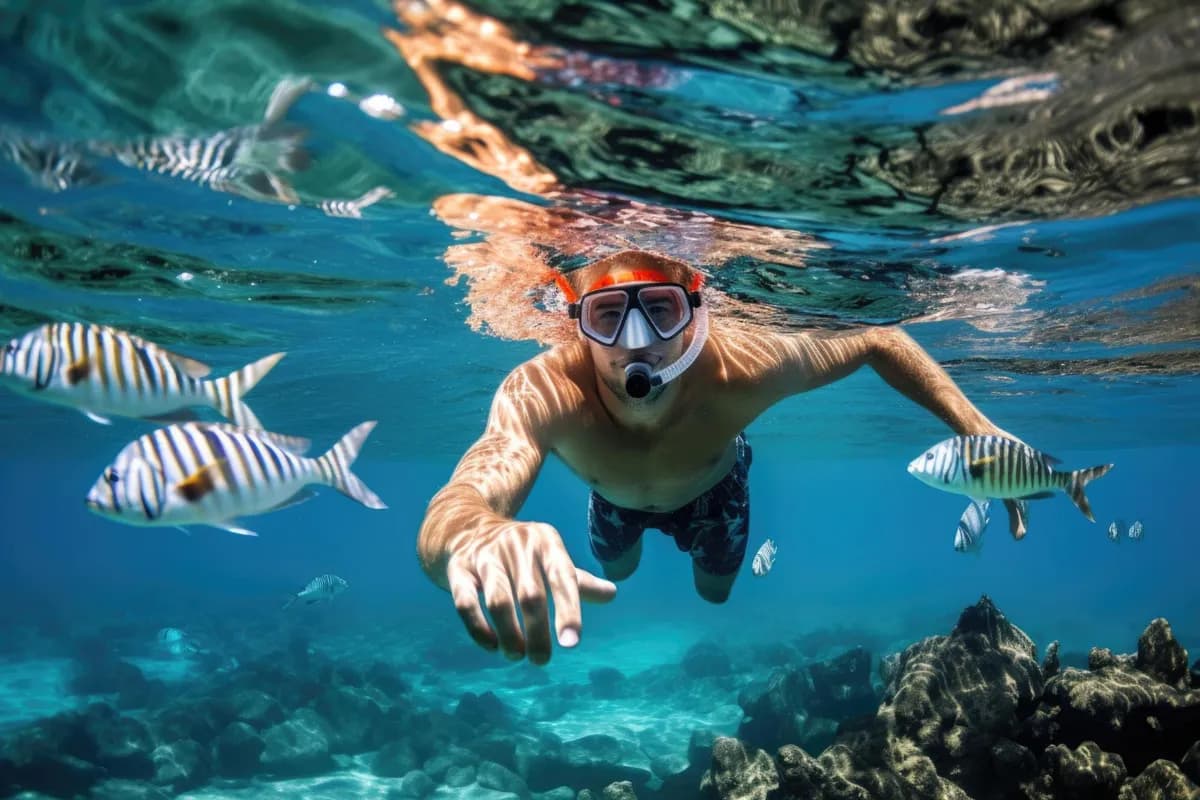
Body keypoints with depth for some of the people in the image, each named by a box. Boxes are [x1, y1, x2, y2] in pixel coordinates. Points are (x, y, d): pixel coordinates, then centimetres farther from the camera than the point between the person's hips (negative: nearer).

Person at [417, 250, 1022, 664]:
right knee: (614, 572, 28)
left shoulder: (742, 369, -46)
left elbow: (878, 340, -28)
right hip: (615, 497, 0)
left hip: (712, 487, 0)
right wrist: (478, 536, -91)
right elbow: (448, 511, -65)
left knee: (715, 593, 22)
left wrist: (977, 428, -37)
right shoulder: (539, 393, -49)